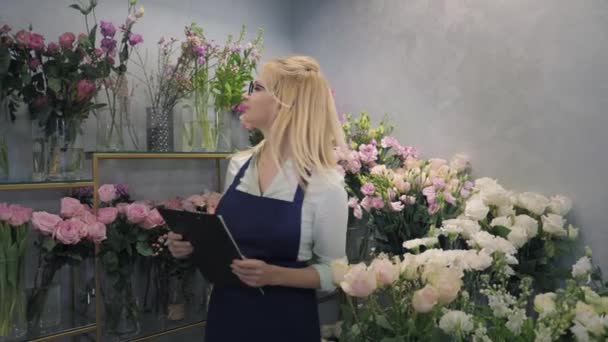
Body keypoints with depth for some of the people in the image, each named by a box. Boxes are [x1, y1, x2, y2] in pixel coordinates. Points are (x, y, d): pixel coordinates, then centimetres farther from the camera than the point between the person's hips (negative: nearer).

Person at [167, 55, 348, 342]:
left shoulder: (325, 184, -17)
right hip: (226, 312, 5)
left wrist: (274, 275, -23)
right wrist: (192, 244, -5)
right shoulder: (238, 165, -1)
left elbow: (333, 271, -9)